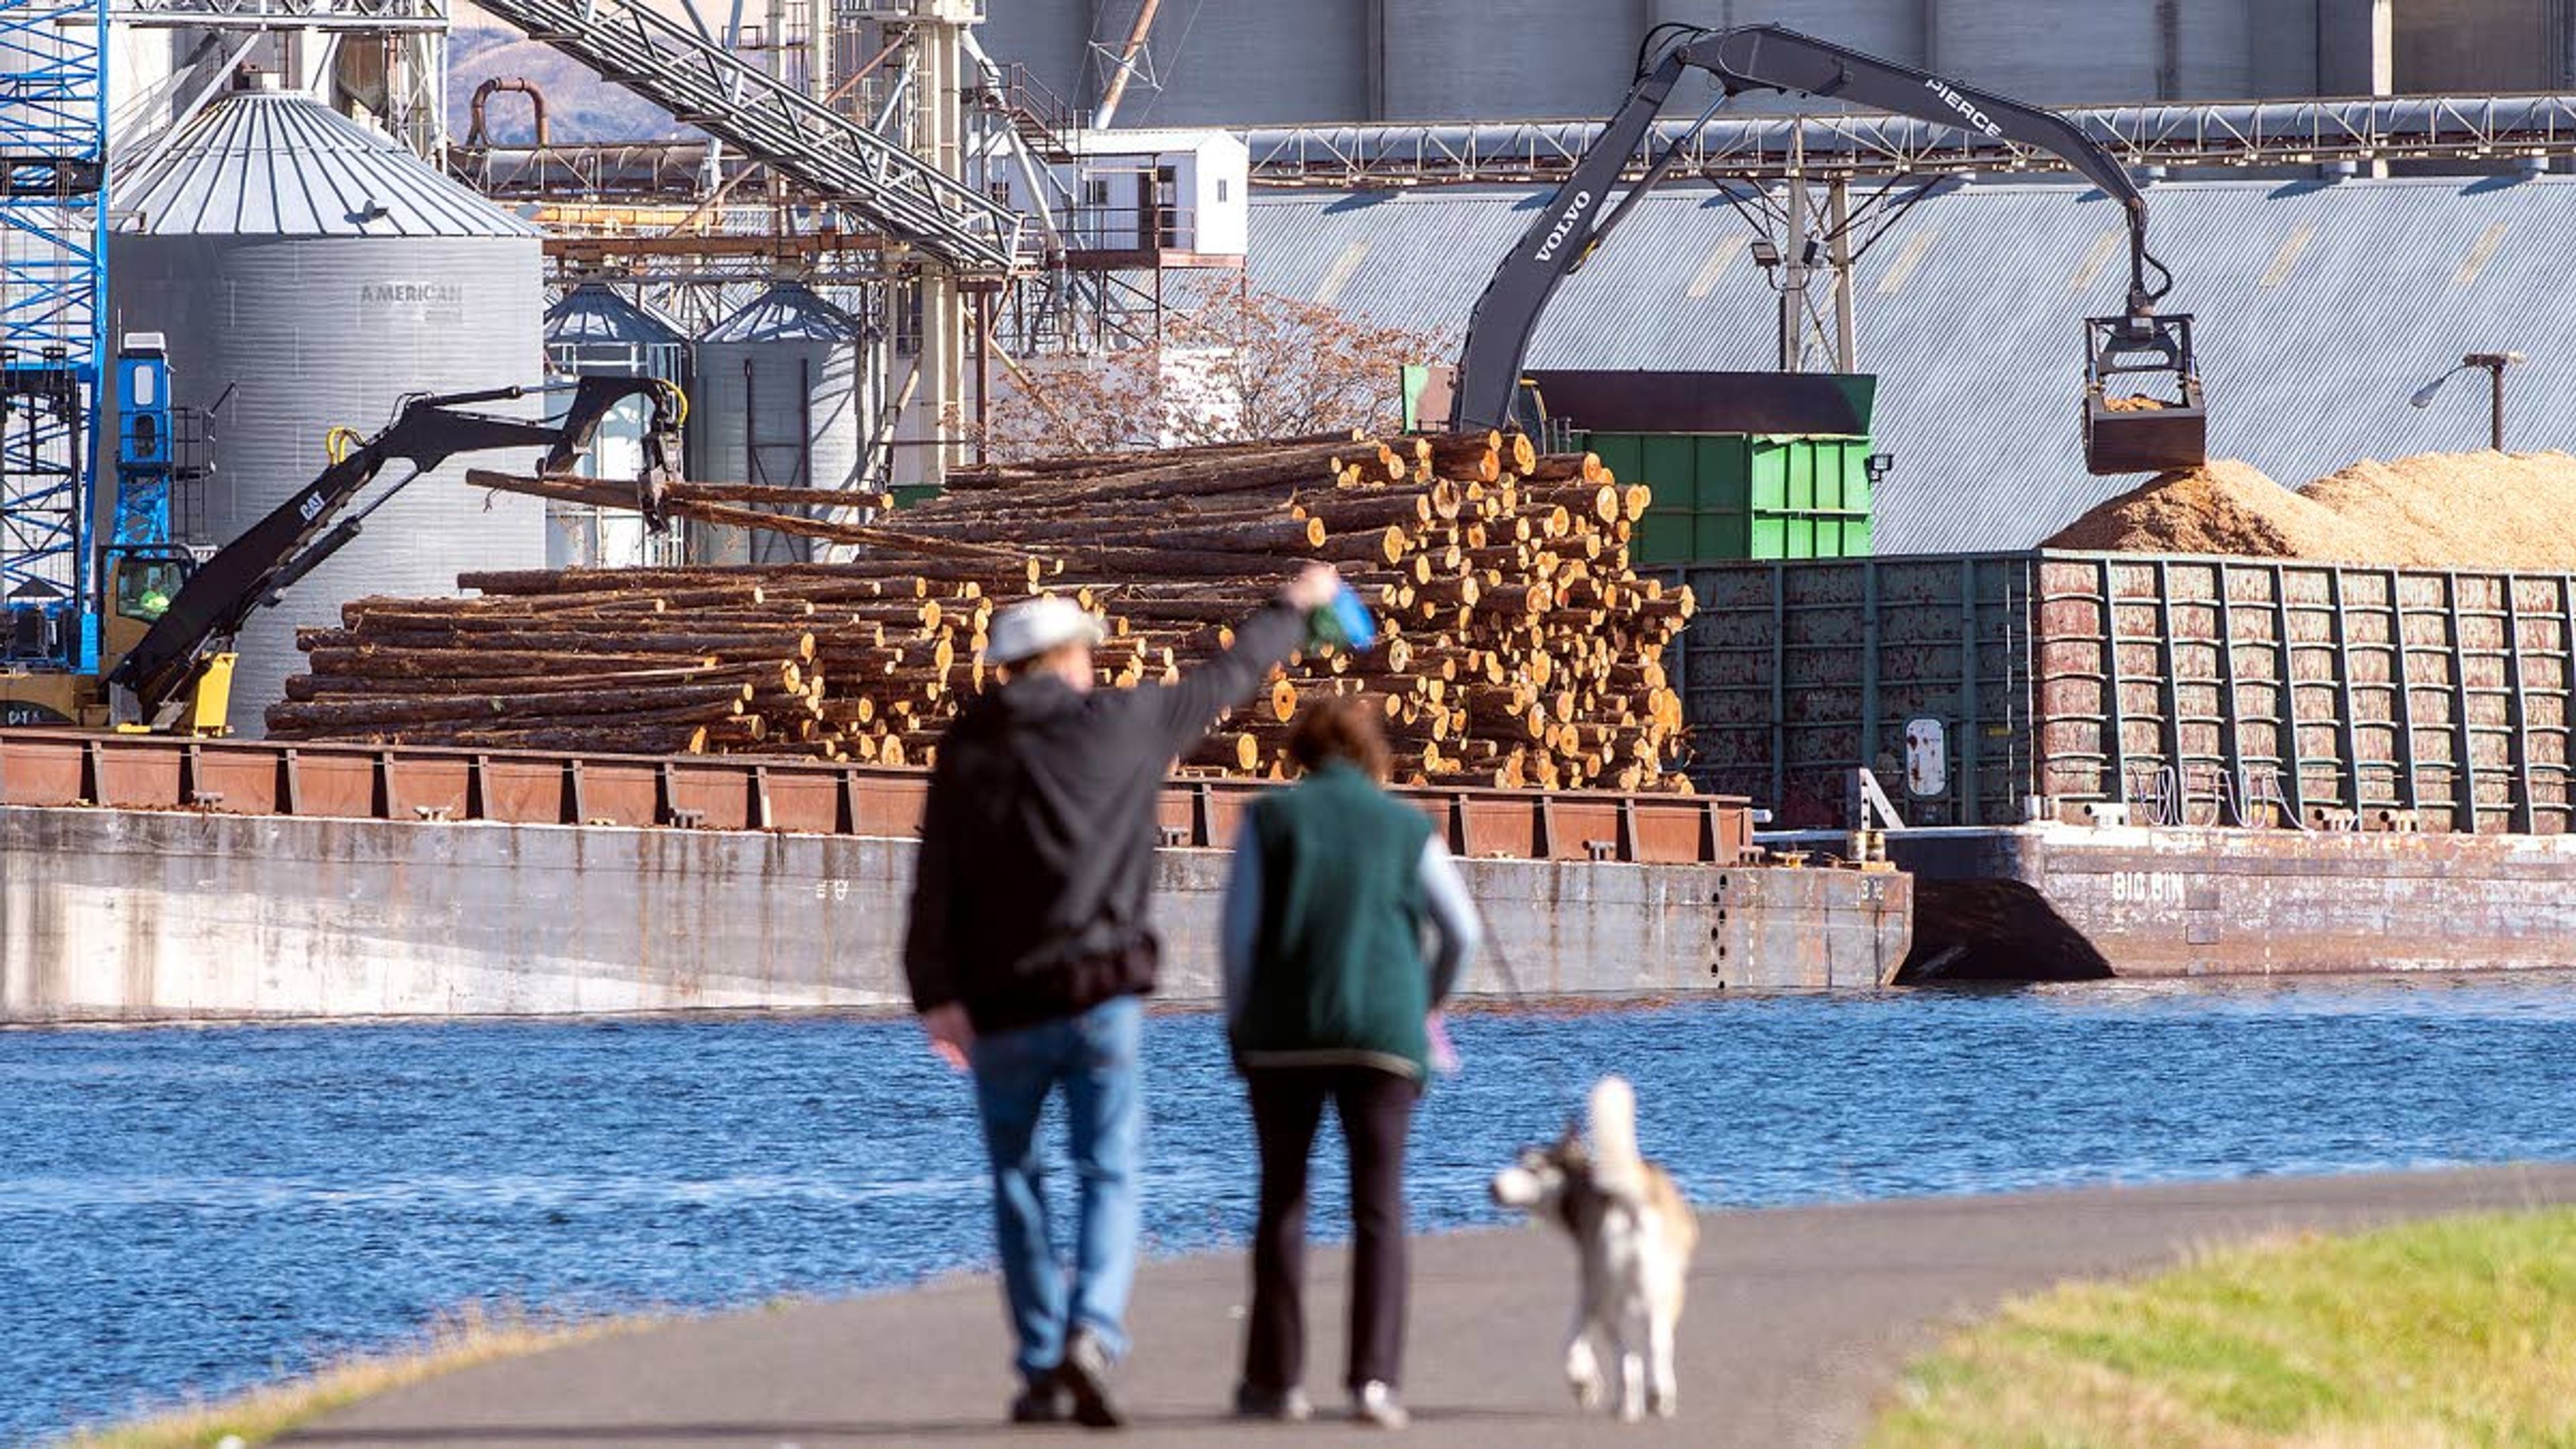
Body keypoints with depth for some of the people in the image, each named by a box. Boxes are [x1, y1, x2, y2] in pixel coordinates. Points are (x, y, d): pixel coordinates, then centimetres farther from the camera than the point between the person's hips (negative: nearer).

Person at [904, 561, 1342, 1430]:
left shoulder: (967, 749, 4)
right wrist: (1296, 610, 35)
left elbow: (937, 878, -5)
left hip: (1000, 1003, 1)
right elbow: (1226, 680, 18)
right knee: (1110, 1178, 0)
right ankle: (1091, 1333, -23)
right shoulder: (1119, 724, 3)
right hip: (1100, 996, -1)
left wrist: (936, 993, -8)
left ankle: (1040, 1369, 13)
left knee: (1016, 1182, 14)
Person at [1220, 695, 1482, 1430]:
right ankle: (1374, 1377, -10)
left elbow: (1239, 927, -3)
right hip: (1385, 1032, 0)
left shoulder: (1271, 818, 3)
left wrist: (1240, 1020, 8)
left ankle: (1276, 1378, 10)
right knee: (1378, 1209, 2)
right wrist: (1427, 1003, 25)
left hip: (1284, 1035, 0)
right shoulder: (1406, 827, 6)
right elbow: (1461, 931, 8)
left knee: (1282, 1204, 10)